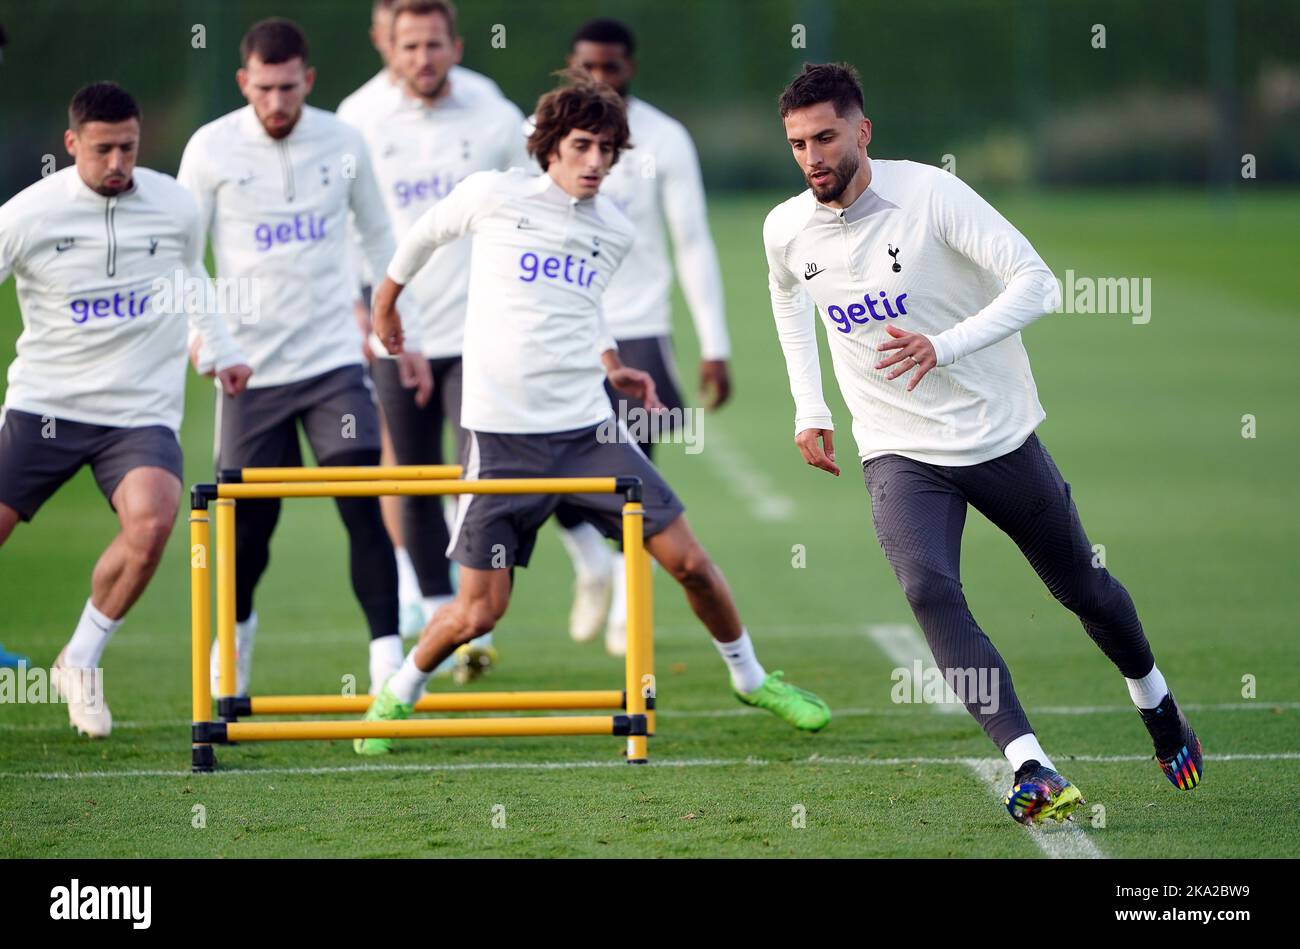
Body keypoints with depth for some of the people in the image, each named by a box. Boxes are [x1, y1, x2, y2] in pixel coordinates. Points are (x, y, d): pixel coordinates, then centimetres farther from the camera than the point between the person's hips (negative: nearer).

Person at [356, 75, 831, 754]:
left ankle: (749, 678, 22)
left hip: (588, 431, 3)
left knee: (687, 559, -1)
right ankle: (397, 697, 20)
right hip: (502, 439, -3)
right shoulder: (493, 196, -5)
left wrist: (610, 365, 12)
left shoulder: (615, 232, 7)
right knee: (477, 613, -7)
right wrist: (386, 300, 29)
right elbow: (426, 234, 16)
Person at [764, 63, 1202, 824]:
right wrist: (809, 408, 15)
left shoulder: (930, 194, -18)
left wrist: (944, 346, -36)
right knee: (929, 590, -25)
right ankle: (1034, 771, -31)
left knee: (1081, 587, 14)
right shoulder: (786, 230, -4)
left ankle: (1155, 699, 46)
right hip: (900, 453, 2)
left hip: (1000, 436, -2)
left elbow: (1035, 282, -23)